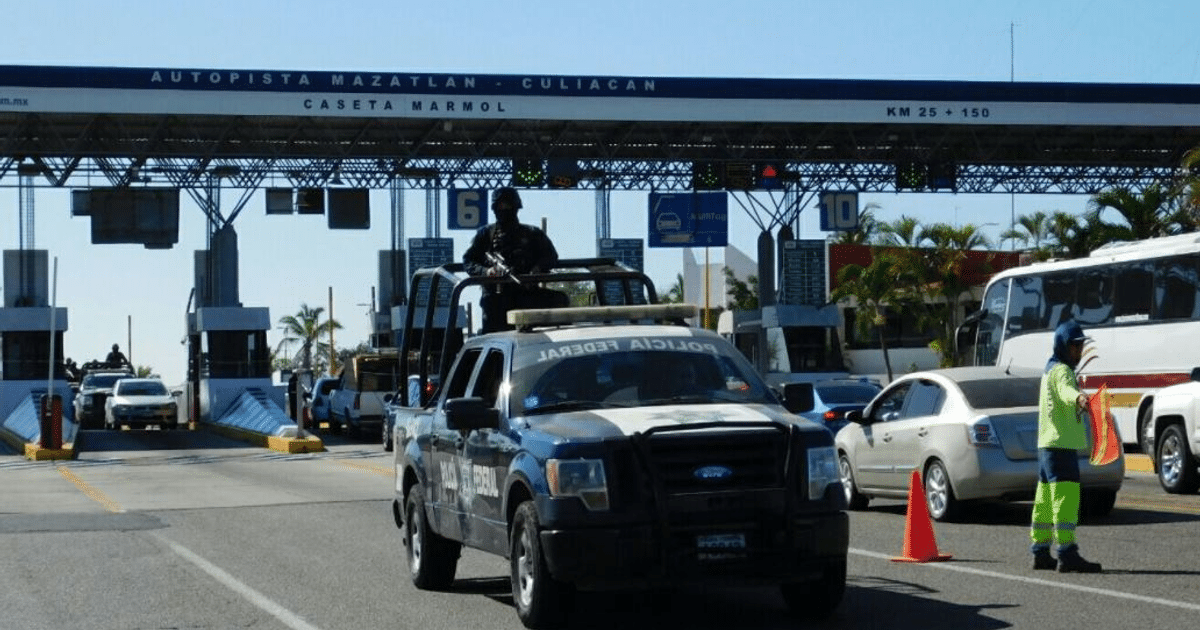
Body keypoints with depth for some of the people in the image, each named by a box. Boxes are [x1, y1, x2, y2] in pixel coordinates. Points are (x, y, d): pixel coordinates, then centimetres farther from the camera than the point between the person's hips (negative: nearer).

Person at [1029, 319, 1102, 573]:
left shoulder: (1050, 370, 20)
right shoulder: (1061, 370, -11)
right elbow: (1066, 390, -35)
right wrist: (1079, 397, -55)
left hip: (1047, 444, 11)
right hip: (1060, 444, -11)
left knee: (1045, 500, 14)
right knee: (1066, 497, -16)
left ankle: (1040, 552, 21)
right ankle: (1067, 554, -23)